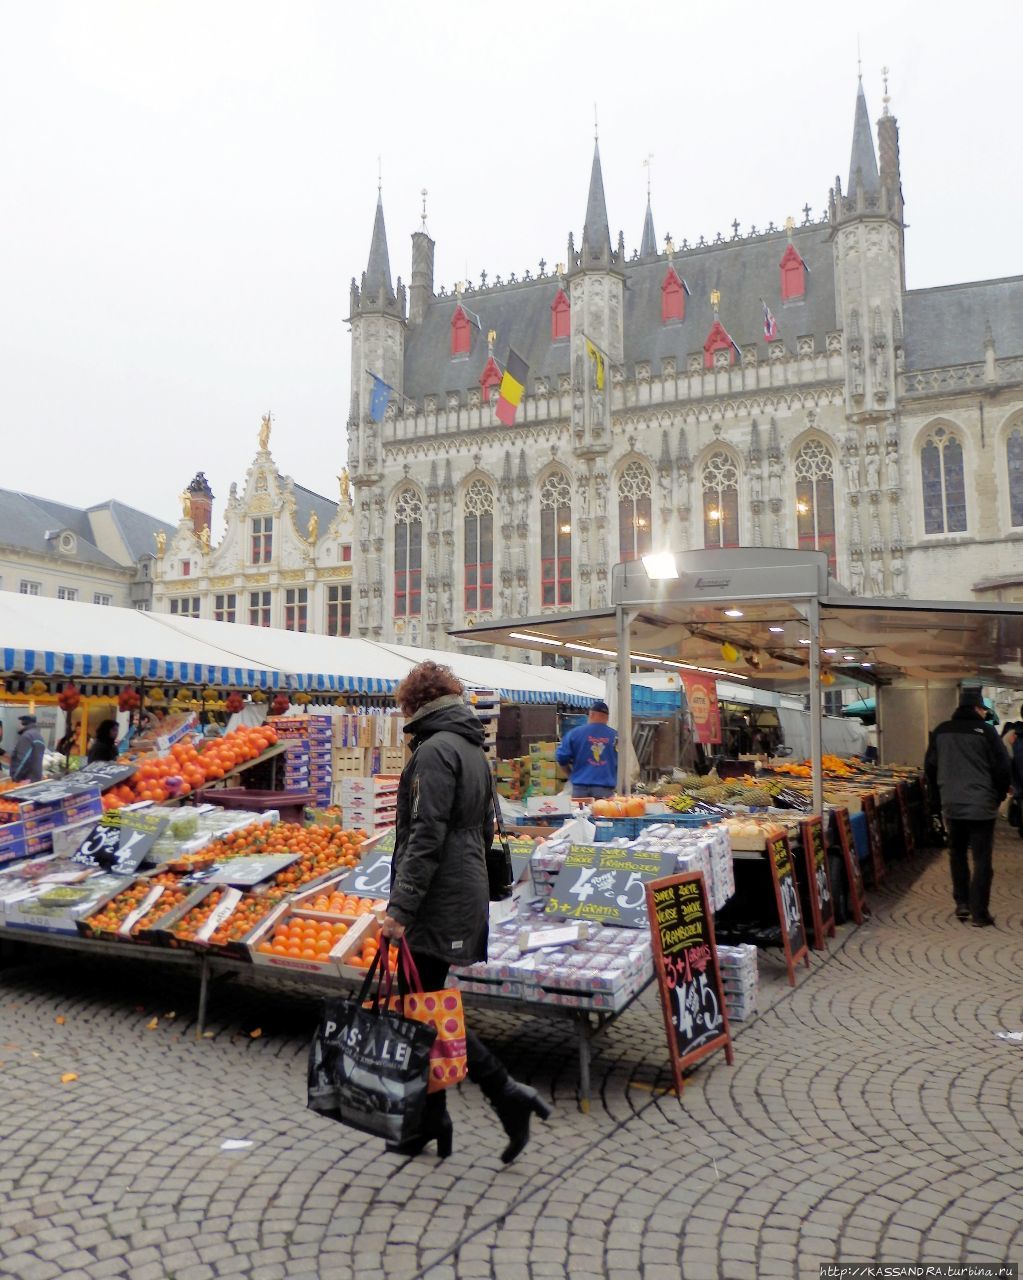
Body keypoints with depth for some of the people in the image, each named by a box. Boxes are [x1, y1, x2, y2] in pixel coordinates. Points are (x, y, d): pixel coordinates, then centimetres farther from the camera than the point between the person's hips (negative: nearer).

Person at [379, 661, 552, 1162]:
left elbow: (426, 836, -22)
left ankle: (507, 1094, 0)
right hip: (467, 895, 10)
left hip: (436, 902, -10)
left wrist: (400, 907, -22)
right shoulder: (474, 750, 14)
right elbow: (485, 829, 20)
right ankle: (427, 1125, 23)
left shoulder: (435, 750, -15)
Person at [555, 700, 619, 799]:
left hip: (581, 786, 0)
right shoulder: (615, 735, 1)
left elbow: (561, 757, 2)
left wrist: (572, 774, 19)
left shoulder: (575, 733, 0)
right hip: (606, 787, 0)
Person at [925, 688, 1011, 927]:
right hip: (982, 806, -4)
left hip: (952, 806, 4)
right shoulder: (985, 731, -8)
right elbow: (1002, 768, -8)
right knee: (982, 860, 3)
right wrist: (999, 797, 7)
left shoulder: (940, 731, 4)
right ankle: (979, 912, 6)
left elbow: (930, 767, 9)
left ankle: (962, 904, 19)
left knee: (957, 854, 18)